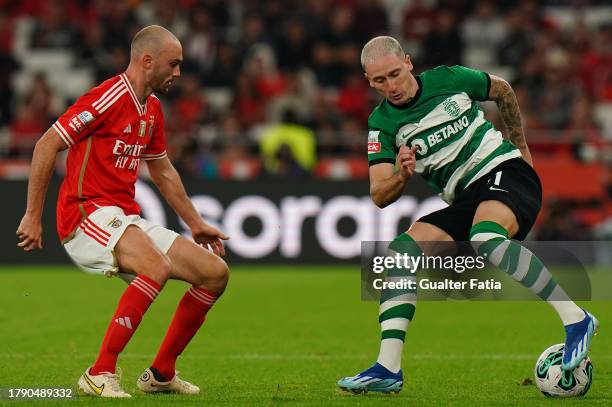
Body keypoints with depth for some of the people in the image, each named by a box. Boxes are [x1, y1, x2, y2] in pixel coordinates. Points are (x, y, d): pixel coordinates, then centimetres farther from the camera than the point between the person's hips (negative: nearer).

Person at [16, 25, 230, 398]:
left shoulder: (152, 108, 16)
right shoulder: (108, 98, -13)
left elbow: (163, 172, 29)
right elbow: (47, 144, -14)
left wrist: (196, 223, 29)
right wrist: (33, 216, -15)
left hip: (127, 220, 9)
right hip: (88, 214, -9)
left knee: (216, 272, 1)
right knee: (158, 267, -35)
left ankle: (161, 373, 11)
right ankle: (100, 374, -29)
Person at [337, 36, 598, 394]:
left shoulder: (449, 79, -2)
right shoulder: (382, 124, 3)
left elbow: (503, 90, 19)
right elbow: (380, 196, -3)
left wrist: (520, 144, 25)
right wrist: (402, 175, -24)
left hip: (505, 171, -5)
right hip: (465, 201, 5)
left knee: (485, 239, -36)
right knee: (402, 249, -15)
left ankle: (576, 320, -32)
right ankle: (388, 368, -17)